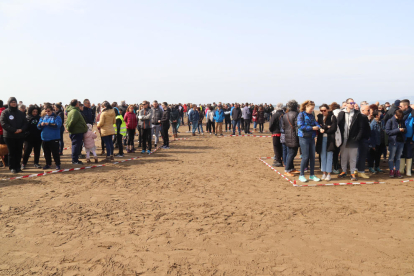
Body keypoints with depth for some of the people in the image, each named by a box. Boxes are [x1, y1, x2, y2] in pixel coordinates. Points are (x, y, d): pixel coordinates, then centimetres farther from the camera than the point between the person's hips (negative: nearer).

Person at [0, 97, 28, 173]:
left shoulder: (20, 113, 11)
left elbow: (25, 123, 8)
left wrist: (21, 129, -13)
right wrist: (14, 130, -19)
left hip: (20, 136, 3)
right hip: (9, 136, -3)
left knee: (19, 152, 7)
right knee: (11, 152, 2)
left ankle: (17, 167, 17)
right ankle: (12, 167, 9)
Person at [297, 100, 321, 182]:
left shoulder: (312, 115, 13)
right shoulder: (301, 115, -7)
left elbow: (315, 123, 3)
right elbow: (300, 126, -15)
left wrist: (320, 128, -18)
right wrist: (312, 128, -17)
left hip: (311, 138, 7)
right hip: (304, 138, -7)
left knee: (312, 157, 8)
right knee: (305, 157, -5)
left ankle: (312, 175, 18)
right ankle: (301, 175, 7)